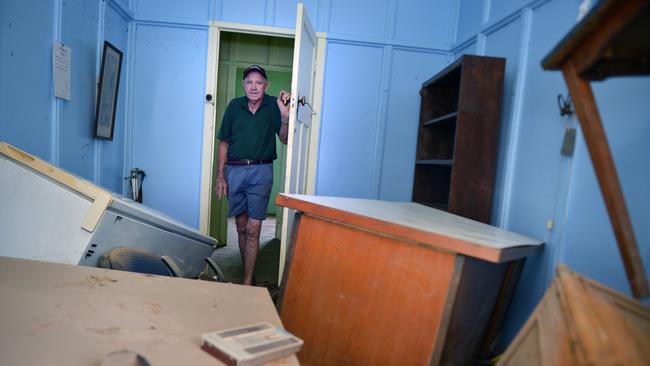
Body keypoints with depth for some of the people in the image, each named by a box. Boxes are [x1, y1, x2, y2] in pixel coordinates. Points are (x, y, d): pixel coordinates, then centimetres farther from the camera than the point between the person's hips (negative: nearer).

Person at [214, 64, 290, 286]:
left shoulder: (273, 106, -1)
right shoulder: (234, 106, 5)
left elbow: (284, 139, -7)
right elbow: (224, 143, 7)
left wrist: (285, 115, -24)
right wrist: (220, 176, 4)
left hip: (261, 171, -3)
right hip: (234, 170, 3)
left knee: (253, 229, -4)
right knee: (241, 227, 13)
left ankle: (247, 281, 4)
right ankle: (247, 270, 29)